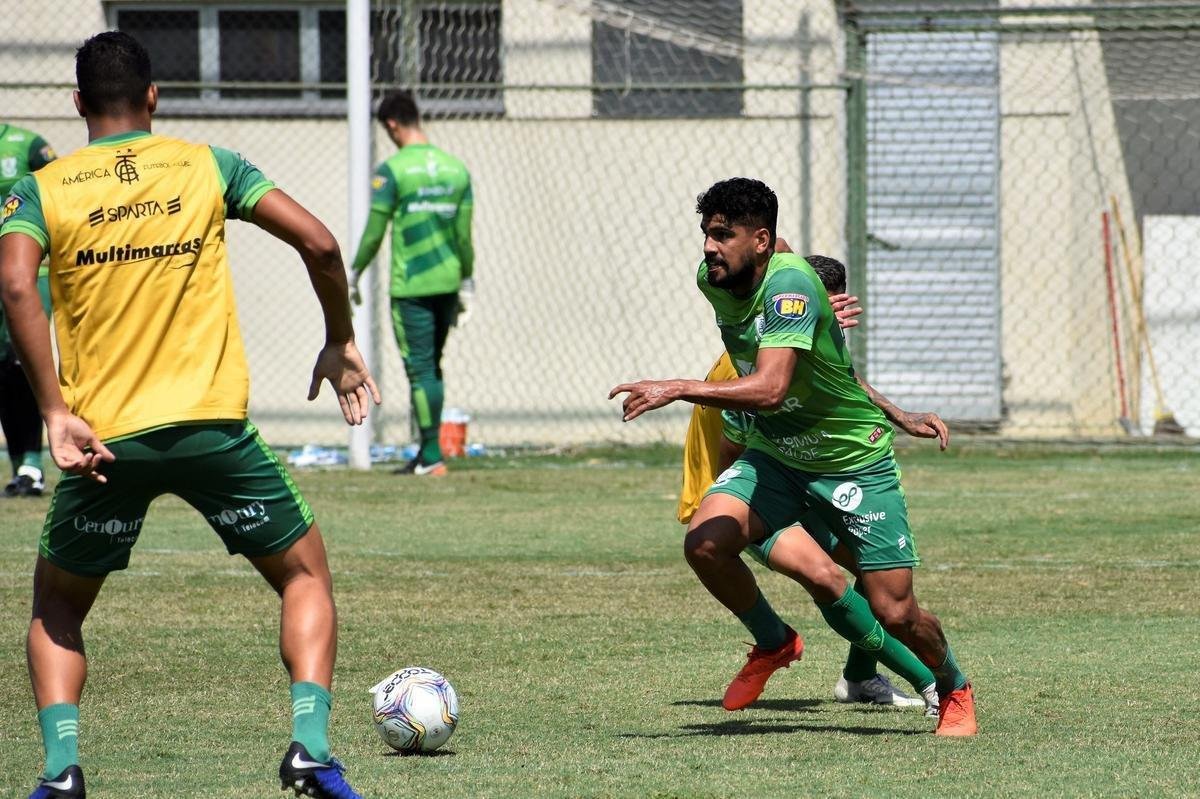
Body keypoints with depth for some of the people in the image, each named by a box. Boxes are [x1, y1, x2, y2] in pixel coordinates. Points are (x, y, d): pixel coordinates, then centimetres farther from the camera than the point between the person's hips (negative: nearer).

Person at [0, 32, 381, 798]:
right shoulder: (208, 168, 6)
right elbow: (319, 243, -2)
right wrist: (340, 345, 13)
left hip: (105, 439, 0)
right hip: (214, 427, 0)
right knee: (306, 575, 18)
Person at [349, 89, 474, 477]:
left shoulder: (392, 170, -10)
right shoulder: (456, 169, 6)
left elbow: (374, 233, -9)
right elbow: (464, 234, 8)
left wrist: (354, 275, 3)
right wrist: (467, 283, 16)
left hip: (411, 286, -6)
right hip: (448, 282, 6)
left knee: (420, 369, -3)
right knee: (432, 366, 15)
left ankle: (432, 456, -5)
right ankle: (428, 452, 18)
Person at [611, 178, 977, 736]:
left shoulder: (790, 284, -29)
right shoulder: (712, 280, -6)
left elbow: (770, 388, -41)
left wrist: (675, 390, -45)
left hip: (855, 459, -6)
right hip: (775, 454, 6)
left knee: (895, 613, -5)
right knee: (705, 543, -21)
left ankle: (954, 689, 28)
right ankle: (775, 642, 6)